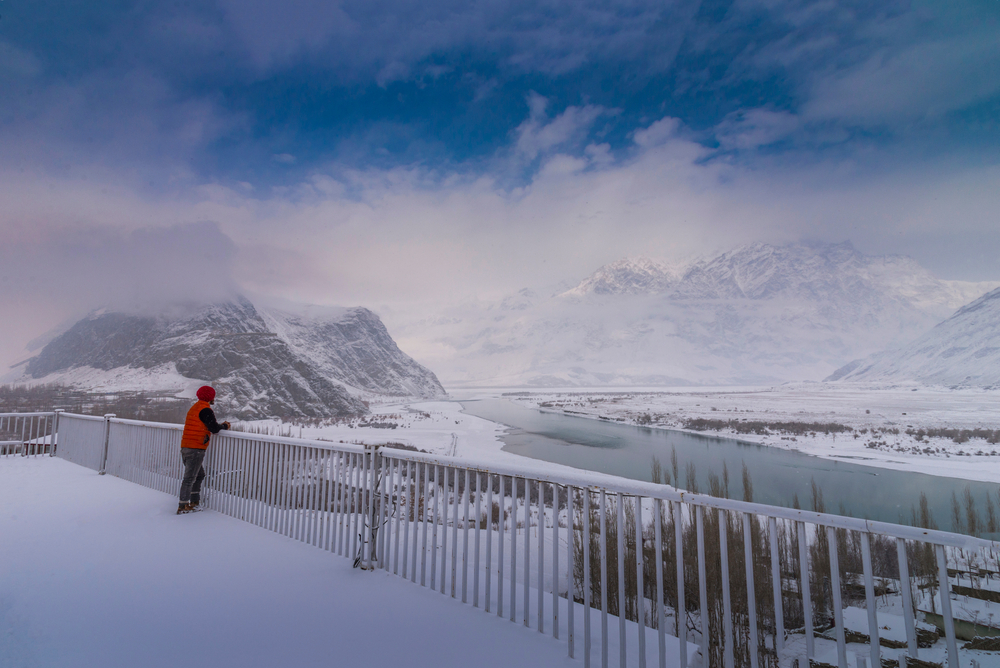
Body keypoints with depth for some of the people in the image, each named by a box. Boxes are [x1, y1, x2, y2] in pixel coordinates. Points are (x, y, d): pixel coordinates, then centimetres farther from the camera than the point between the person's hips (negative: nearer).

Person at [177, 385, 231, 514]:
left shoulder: (195, 408, 18)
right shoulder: (205, 410, -12)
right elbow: (214, 428, -17)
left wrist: (220, 426, 12)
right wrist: (224, 426, 3)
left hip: (185, 447, 10)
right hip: (195, 449, -10)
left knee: (199, 475, 18)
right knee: (190, 477, -3)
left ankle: (194, 502, 22)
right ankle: (183, 506, 2)